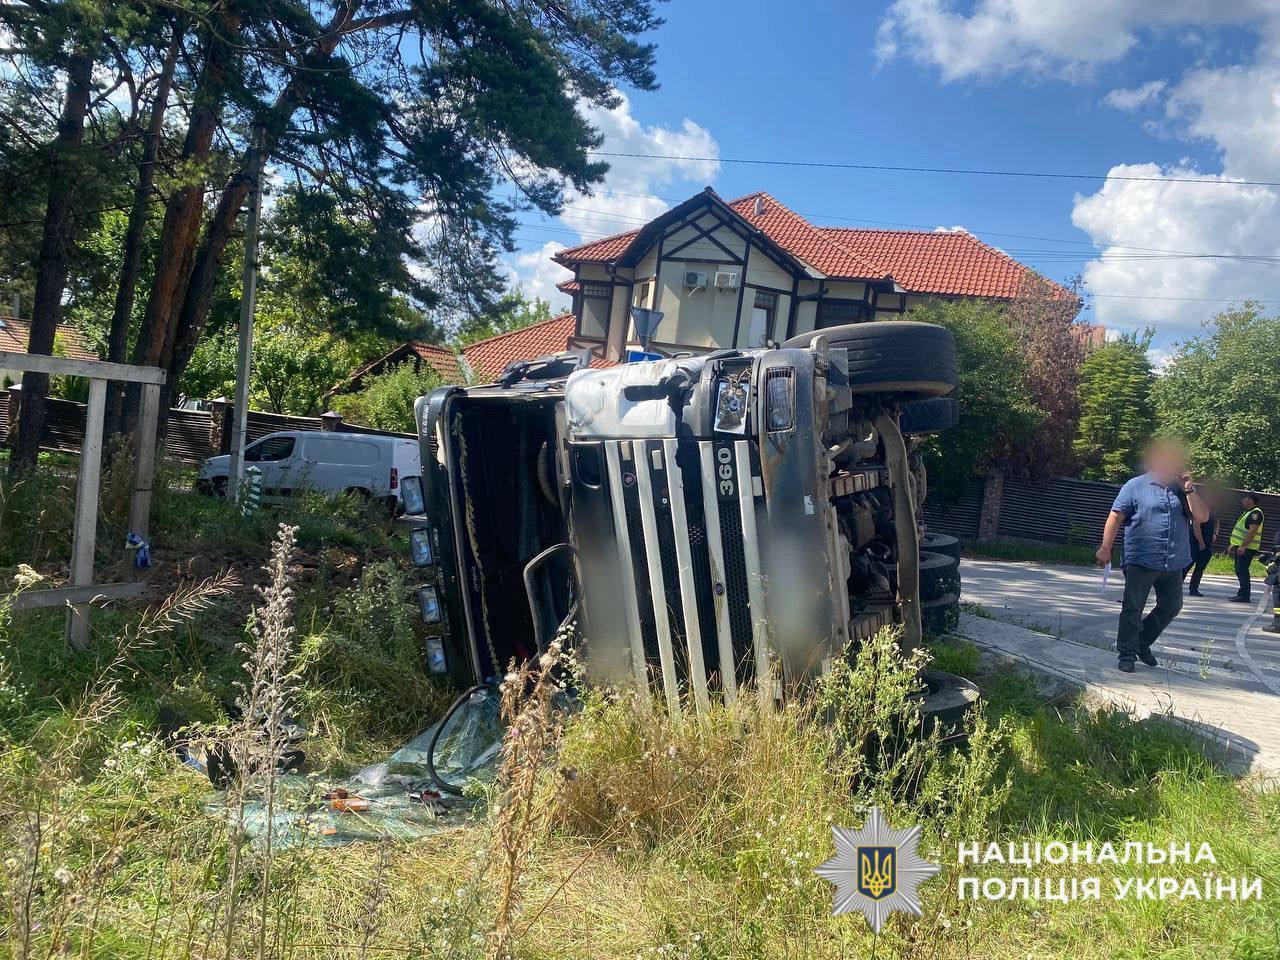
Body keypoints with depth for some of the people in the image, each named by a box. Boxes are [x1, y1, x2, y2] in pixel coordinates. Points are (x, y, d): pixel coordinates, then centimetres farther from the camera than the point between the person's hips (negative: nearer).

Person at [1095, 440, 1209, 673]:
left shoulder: (1183, 490, 11)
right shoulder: (1136, 486, -3)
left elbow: (1202, 517, 3)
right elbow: (1116, 517, -6)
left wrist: (1189, 490, -7)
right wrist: (1105, 548, -12)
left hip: (1174, 564, 5)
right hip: (1141, 560, -5)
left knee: (1171, 606, 13)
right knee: (1132, 608, -1)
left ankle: (1142, 642, 31)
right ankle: (1127, 653, 7)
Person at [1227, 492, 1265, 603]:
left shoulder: (1256, 513, -14)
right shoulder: (1248, 512, 20)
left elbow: (1252, 531, -22)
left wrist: (1243, 546, -27)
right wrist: (1234, 544, 24)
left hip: (1247, 548, -10)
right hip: (1241, 547, 10)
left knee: (1242, 571, -11)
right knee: (1240, 571, 13)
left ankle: (1244, 596, -10)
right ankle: (1241, 594, 18)